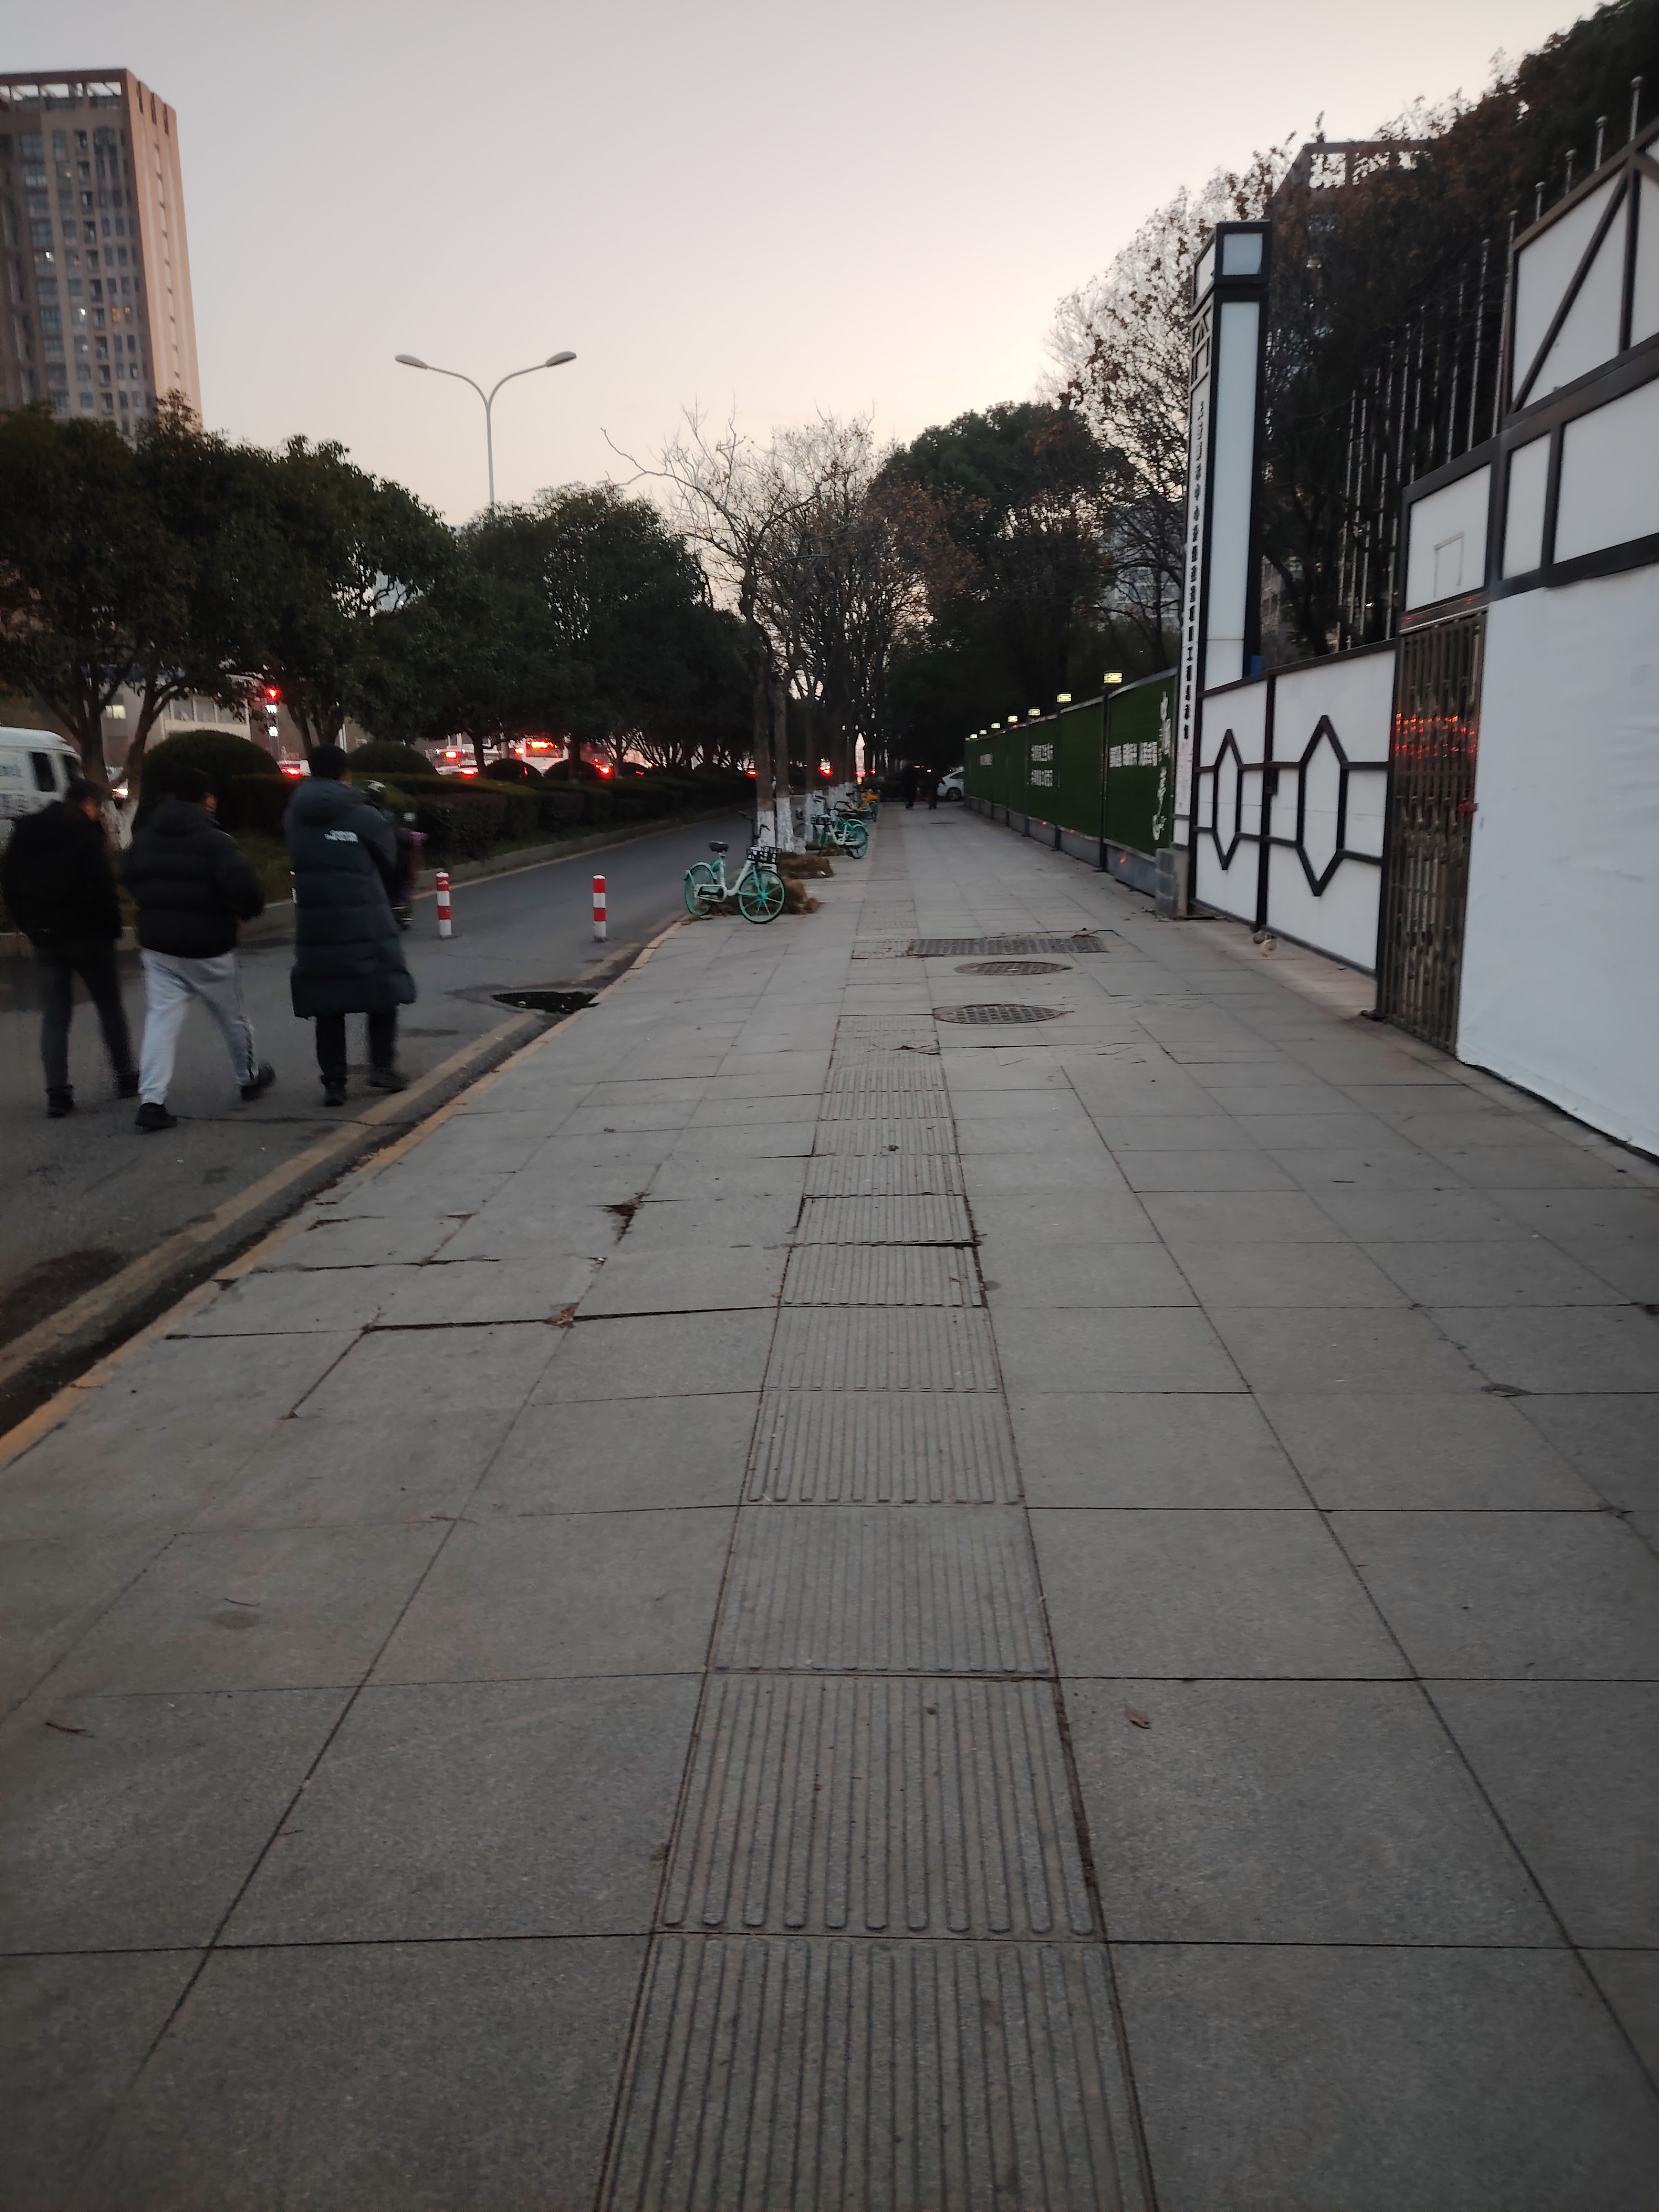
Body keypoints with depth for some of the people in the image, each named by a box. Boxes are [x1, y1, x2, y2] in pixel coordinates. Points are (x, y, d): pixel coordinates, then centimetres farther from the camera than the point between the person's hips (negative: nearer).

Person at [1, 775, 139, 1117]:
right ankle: (125, 1078, 16)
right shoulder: (84, 832, -11)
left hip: (45, 937, 5)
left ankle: (57, 1093, 2)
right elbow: (102, 885, -17)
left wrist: (29, 926, 15)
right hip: (86, 934, -5)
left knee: (54, 1015, 6)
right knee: (110, 1008, 10)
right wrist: (111, 926, -5)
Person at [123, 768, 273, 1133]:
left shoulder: (144, 838, 7)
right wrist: (248, 910, -5)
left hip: (158, 943, 5)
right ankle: (250, 1077, 35)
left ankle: (151, 1100, -8)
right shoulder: (215, 841, -14)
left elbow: (131, 882, 18)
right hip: (207, 948, -5)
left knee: (161, 1019, 3)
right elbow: (244, 887, -26)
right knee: (232, 1017, 16)